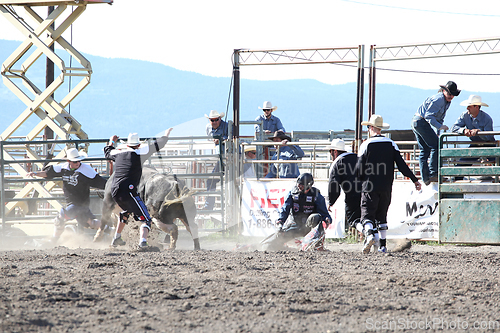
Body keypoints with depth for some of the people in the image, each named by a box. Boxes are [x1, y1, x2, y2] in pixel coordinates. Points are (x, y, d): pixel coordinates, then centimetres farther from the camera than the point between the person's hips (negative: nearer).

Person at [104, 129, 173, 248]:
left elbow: (107, 151, 39)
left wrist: (112, 141, 59)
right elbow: (157, 144, 9)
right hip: (129, 191, -7)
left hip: (114, 192, 7)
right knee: (146, 219, -5)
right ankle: (143, 240, -32)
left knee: (126, 211, 37)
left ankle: (116, 238, 43)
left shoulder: (119, 153, 16)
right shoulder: (139, 152, 1)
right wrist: (166, 135, 27)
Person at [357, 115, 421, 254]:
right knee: (382, 216, 15)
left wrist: (363, 180, 16)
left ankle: (370, 233, -33)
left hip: (369, 187, -4)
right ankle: (382, 245, 12)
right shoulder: (391, 144, 6)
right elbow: (401, 164, 0)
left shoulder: (366, 145, -4)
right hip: (386, 188, 4)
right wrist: (414, 180, 3)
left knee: (367, 214, -5)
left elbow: (359, 169, -5)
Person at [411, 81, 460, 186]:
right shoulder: (439, 99, -17)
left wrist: (438, 133, 14)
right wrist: (440, 126, -28)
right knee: (435, 146, -11)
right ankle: (433, 174, -13)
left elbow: (440, 117, 22)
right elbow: (429, 116, -22)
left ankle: (426, 178, 9)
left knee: (424, 150, 9)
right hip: (421, 121, -11)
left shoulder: (447, 101, 15)